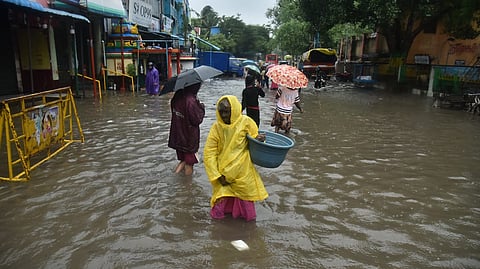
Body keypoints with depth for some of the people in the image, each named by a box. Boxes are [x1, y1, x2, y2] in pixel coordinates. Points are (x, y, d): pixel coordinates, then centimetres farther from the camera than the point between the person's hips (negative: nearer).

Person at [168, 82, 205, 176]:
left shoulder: (177, 97, -5)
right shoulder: (191, 100, -28)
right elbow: (197, 120, -23)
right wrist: (202, 108, -7)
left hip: (178, 134, 6)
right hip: (189, 136, -6)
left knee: (182, 158, 25)